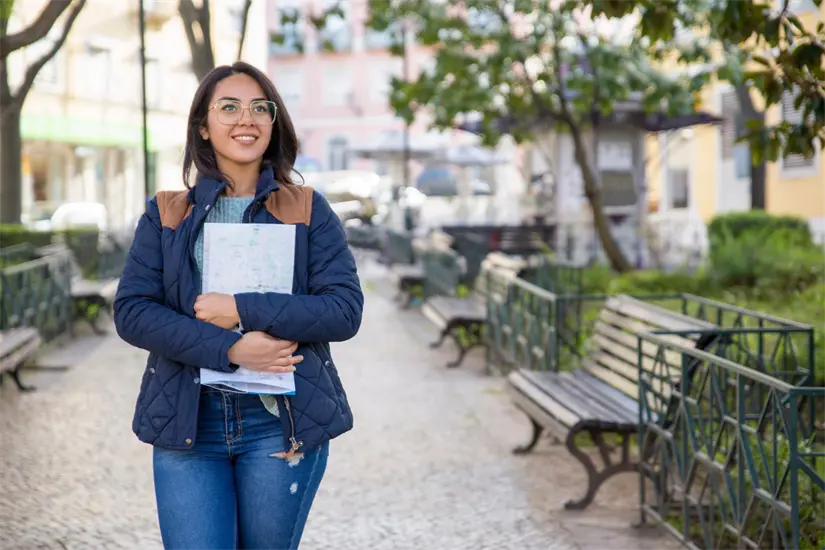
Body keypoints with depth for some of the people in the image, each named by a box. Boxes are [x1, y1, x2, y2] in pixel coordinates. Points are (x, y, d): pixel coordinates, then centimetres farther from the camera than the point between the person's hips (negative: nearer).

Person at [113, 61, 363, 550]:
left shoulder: (309, 211, 5)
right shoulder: (166, 215, 8)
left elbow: (345, 311, -5)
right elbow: (131, 312, -3)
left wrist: (242, 311, -14)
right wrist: (228, 349, -16)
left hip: (280, 422, 0)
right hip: (187, 422, 0)